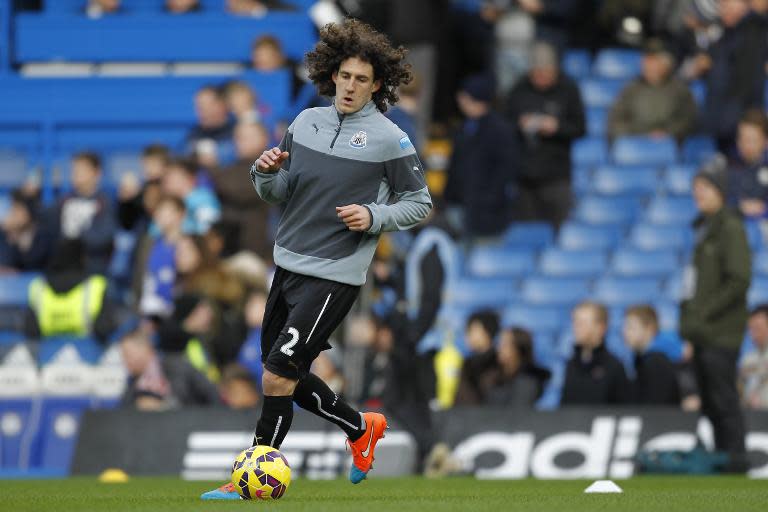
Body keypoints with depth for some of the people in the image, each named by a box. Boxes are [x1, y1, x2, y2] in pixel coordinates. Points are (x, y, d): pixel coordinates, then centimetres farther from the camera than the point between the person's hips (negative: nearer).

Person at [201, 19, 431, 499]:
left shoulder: (389, 139, -7)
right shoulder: (307, 122, 8)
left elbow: (420, 203, 0)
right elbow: (279, 192, 16)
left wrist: (374, 216, -15)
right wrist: (266, 173, -5)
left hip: (335, 275, -7)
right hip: (289, 262, 7)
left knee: (278, 373, -13)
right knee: (288, 377, 14)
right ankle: (362, 427, 36)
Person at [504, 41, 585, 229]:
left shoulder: (568, 90, 2)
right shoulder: (519, 91, 7)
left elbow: (580, 128, 2)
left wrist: (557, 127, -14)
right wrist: (520, 125, -9)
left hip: (555, 176, -2)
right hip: (524, 174, 2)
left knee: (557, 225, -9)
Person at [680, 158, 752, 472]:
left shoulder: (730, 228, -10)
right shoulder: (704, 228, 17)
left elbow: (740, 280, -16)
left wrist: (704, 313, -16)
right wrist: (688, 314, 11)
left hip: (721, 331, -9)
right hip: (703, 332, 9)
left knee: (723, 399, -8)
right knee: (709, 402, 10)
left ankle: (735, 457, -5)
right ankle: (720, 455, 14)